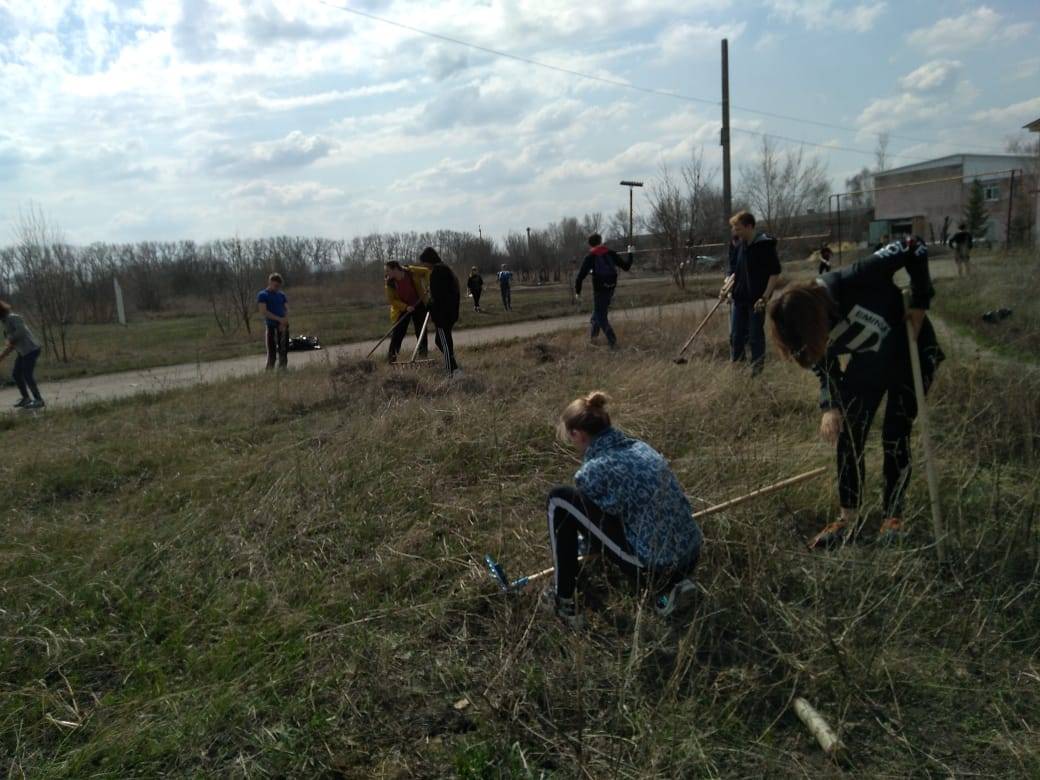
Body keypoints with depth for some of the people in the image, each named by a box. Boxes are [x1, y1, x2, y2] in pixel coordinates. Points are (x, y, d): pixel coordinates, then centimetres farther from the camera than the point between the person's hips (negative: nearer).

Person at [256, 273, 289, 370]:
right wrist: (279, 319, -15)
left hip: (283, 327, 5)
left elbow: (287, 309, 9)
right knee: (272, 354, -7)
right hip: (271, 327, -5)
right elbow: (263, 312, -10)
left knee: (284, 352, 6)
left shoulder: (282, 295, 15)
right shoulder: (262, 295, 0)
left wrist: (284, 322, -9)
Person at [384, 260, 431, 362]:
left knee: (421, 330, 4)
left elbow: (427, 272, -6)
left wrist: (427, 285, -17)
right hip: (402, 308, 0)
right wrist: (405, 307, -23)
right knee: (398, 332, -5)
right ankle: (391, 355, 0)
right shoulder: (389, 283, -16)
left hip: (419, 306, 0)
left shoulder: (412, 271, -20)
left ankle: (423, 351, 16)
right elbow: (391, 300, -12)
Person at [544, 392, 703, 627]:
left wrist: (590, 541, 30)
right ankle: (670, 584, 18)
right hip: (689, 558, 7)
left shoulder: (593, 471, -11)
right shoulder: (640, 447, 11)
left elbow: (589, 513, 5)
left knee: (559, 500, -1)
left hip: (653, 567, -7)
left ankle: (564, 600, 9)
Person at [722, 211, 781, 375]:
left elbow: (775, 273, -12)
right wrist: (726, 287, -1)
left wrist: (765, 297, -19)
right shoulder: (738, 246, 9)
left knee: (756, 337, 1)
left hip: (756, 299, -6)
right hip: (739, 298, 7)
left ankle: (757, 370, 11)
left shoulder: (765, 245, -12)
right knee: (735, 336, 10)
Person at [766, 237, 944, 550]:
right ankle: (849, 518, 13)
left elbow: (913, 249, -27)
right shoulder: (807, 330, -21)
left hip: (911, 350, -4)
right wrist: (830, 407, -21)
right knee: (847, 436, -1)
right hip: (868, 361, 4)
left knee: (894, 435, -5)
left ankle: (894, 516, 14)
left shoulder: (852, 283, -39)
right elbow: (826, 369, -6)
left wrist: (920, 303, -24)